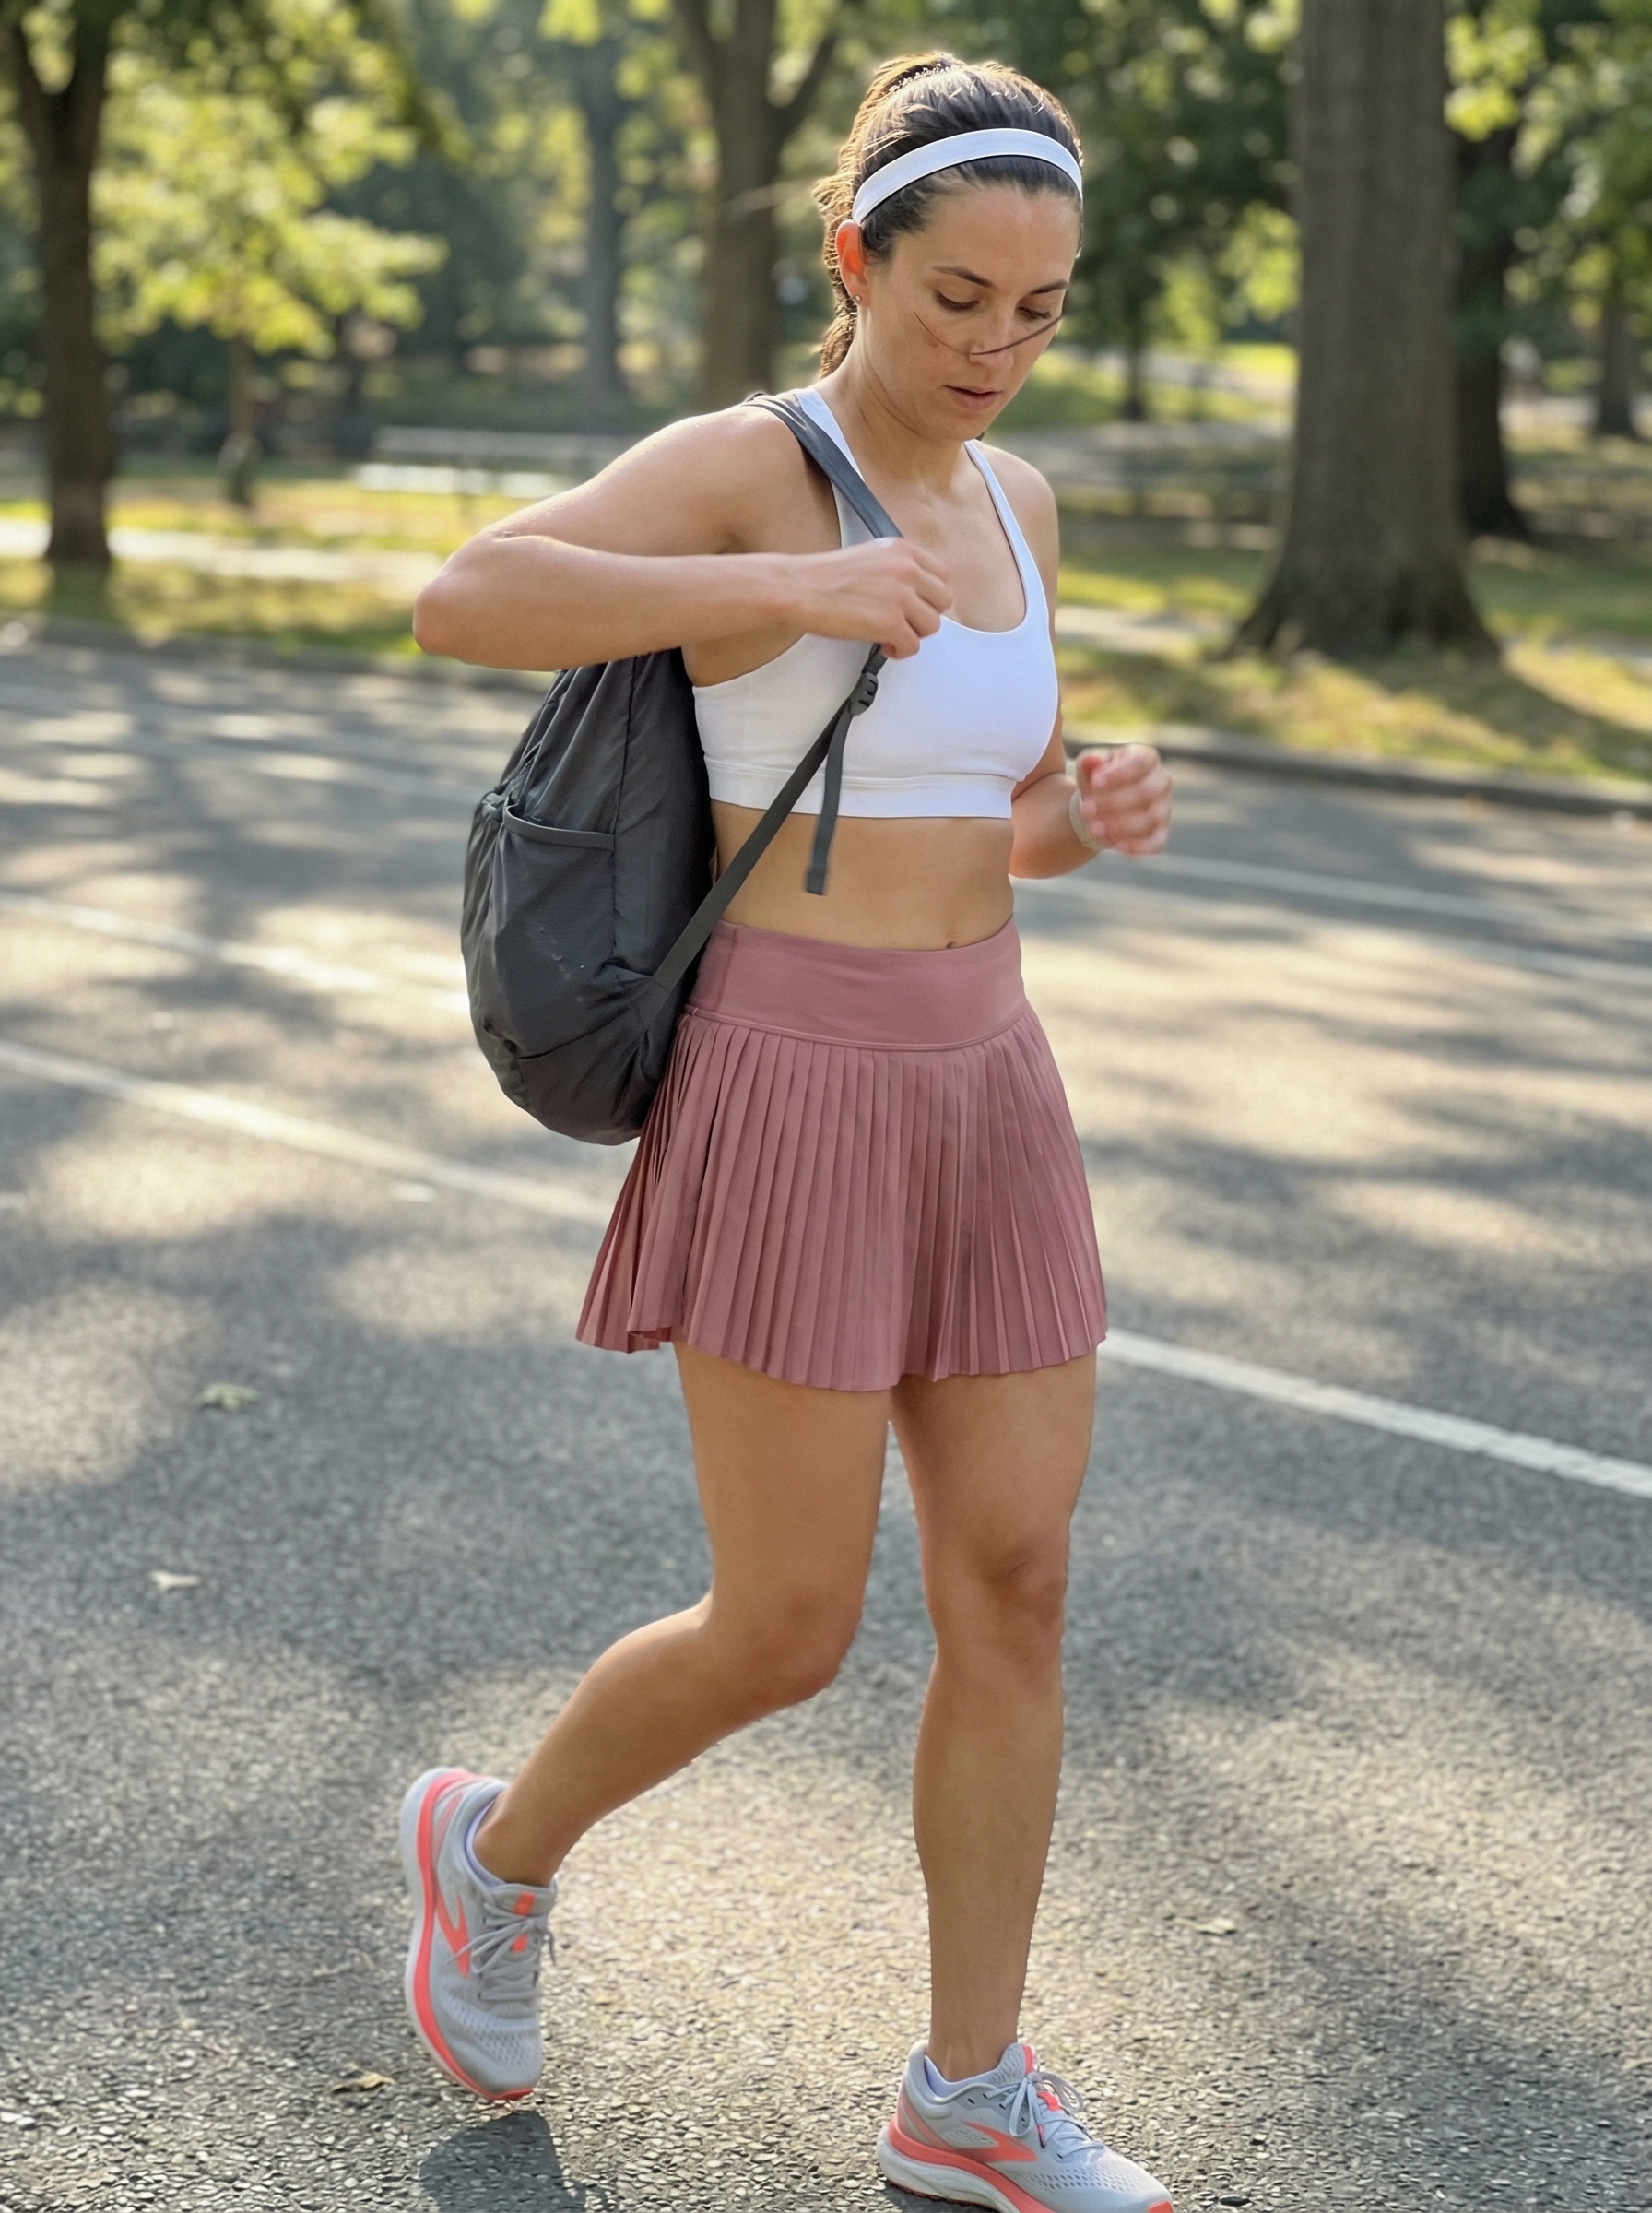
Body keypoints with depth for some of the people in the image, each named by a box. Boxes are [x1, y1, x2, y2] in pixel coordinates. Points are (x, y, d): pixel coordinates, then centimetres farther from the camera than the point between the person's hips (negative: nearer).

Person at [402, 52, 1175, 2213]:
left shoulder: (1011, 502, 12)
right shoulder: (735, 468, -10)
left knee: (1018, 1594, 5)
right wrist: (790, 591, -28)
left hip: (980, 1090, 7)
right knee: (787, 1640, -1)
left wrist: (1101, 815, -4)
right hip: (791, 1096, -7)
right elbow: (461, 604, -26)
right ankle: (503, 1843, 29)